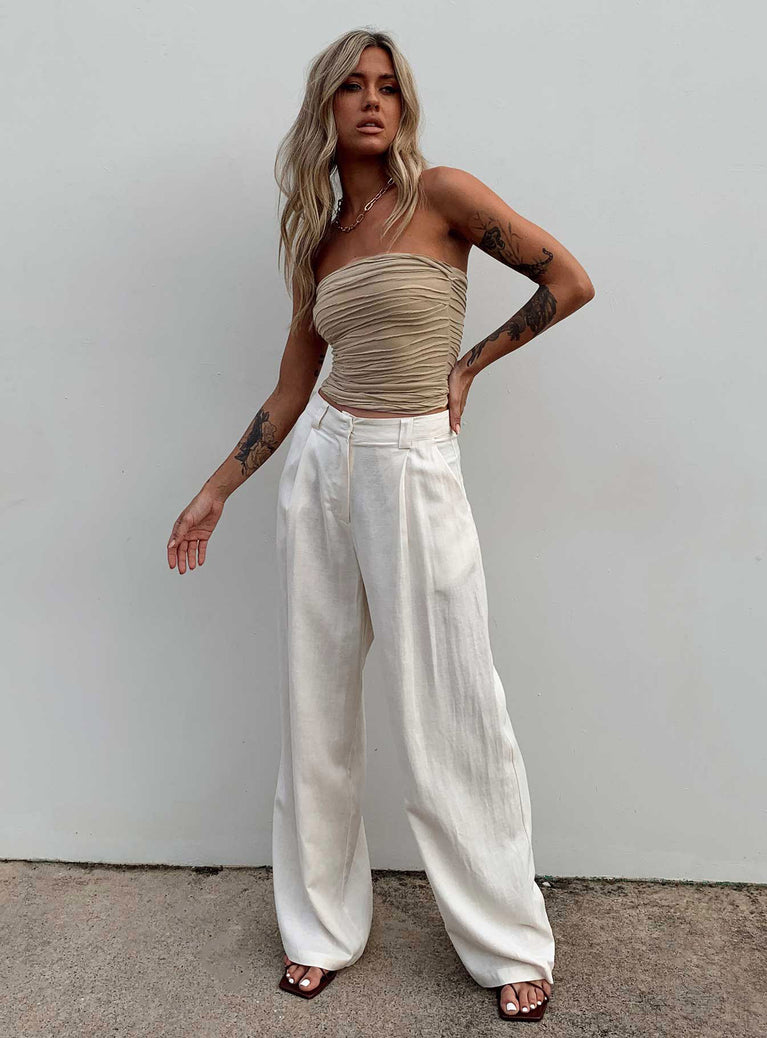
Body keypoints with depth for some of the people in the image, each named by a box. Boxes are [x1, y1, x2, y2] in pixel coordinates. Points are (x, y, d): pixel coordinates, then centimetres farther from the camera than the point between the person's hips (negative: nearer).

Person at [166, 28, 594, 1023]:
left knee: (451, 713, 1)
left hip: (414, 469, -5)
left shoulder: (441, 195, -1)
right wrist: (216, 491, 12)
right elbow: (291, 390, 13)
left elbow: (571, 282, -2)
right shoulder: (319, 239, 12)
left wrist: (467, 365, 1)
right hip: (320, 466, 5)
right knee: (317, 704, 10)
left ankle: (509, 941, 22)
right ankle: (323, 925, 29)